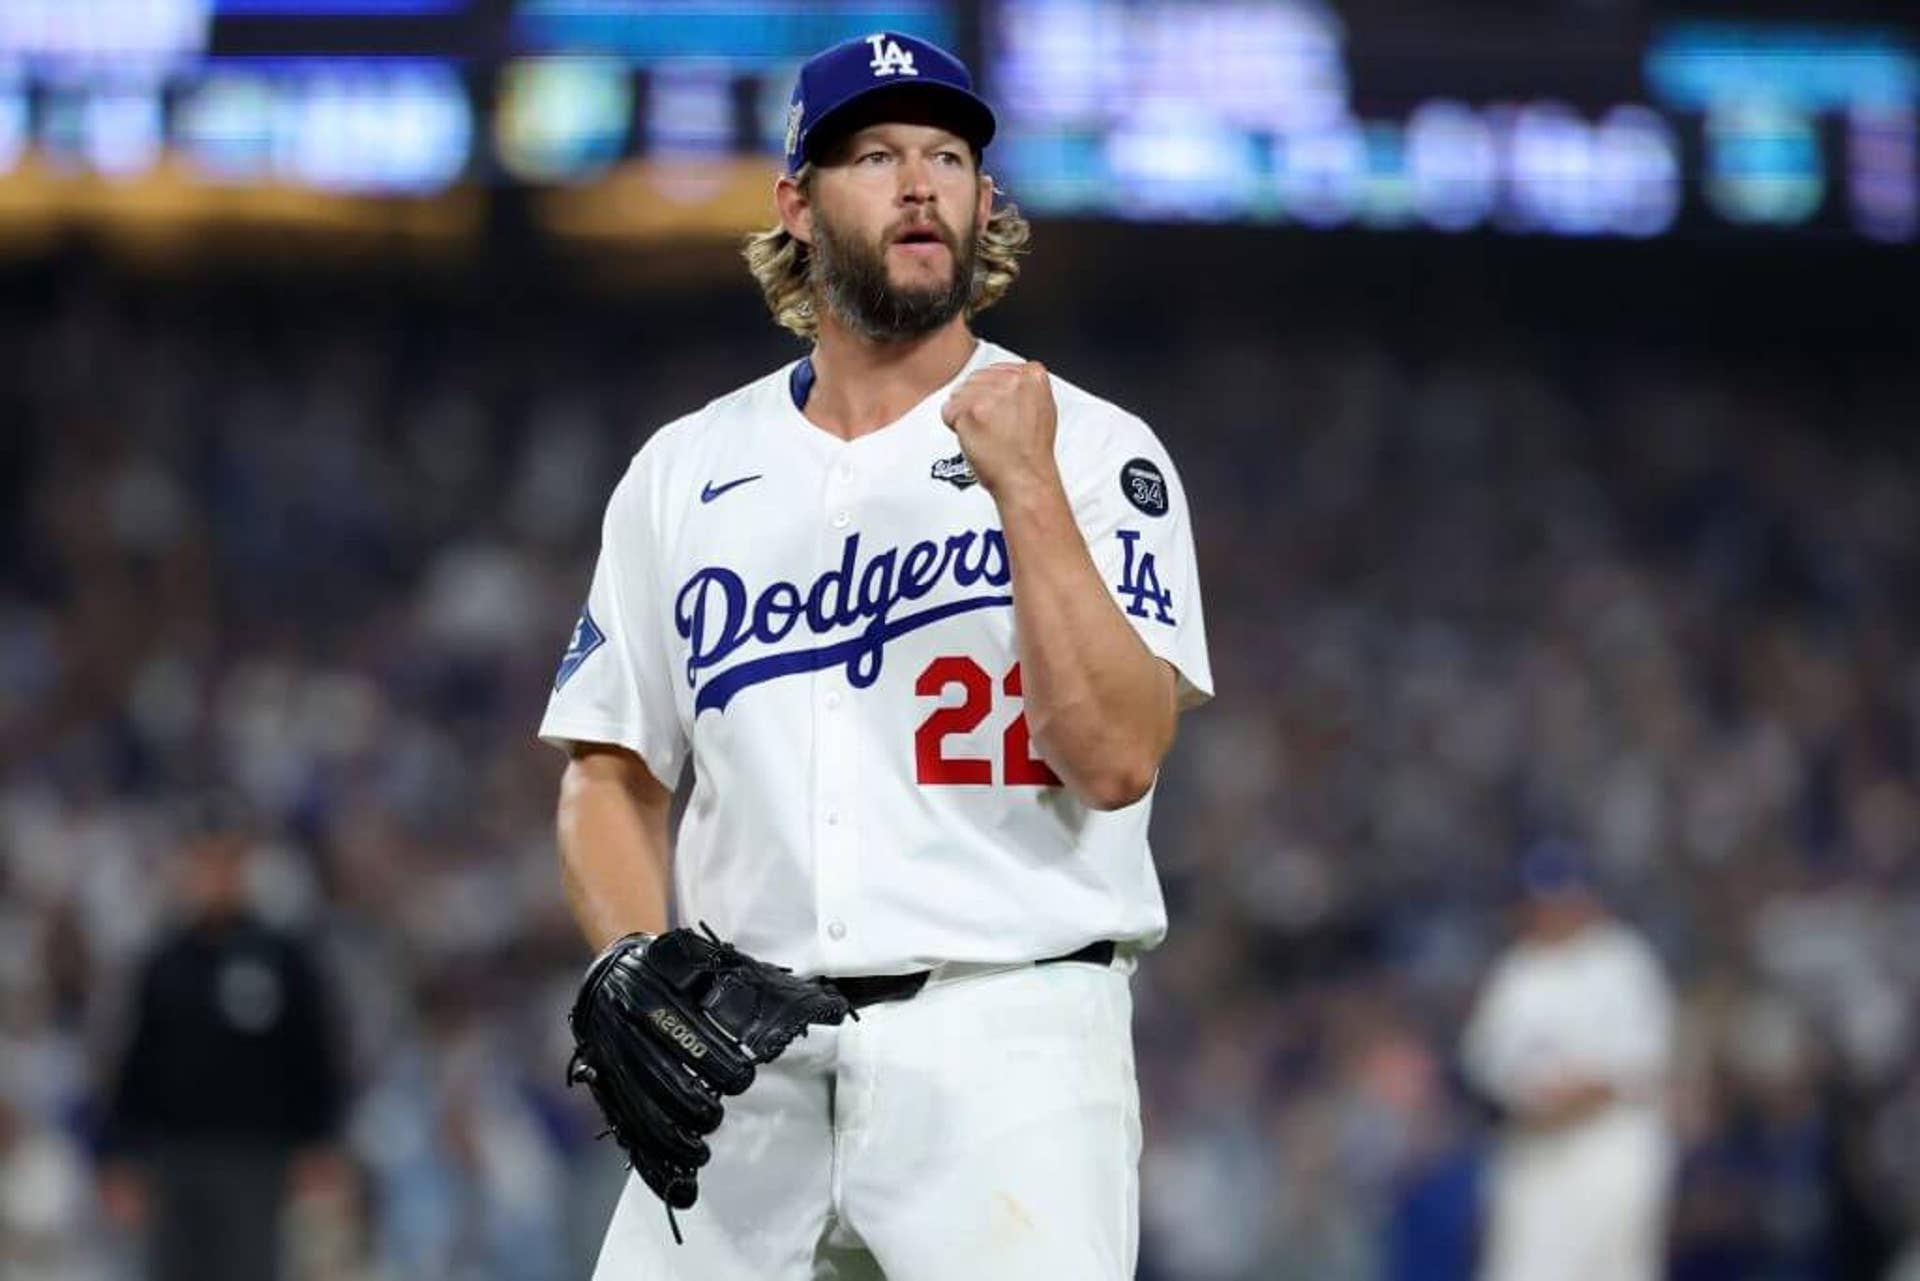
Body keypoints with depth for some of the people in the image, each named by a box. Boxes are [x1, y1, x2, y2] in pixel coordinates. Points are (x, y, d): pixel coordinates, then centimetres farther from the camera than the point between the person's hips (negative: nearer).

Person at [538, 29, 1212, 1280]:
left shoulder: (1093, 451, 2)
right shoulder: (684, 473, 13)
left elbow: (1119, 761, -10)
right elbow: (610, 775, 16)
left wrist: (1026, 492, -17)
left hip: (1008, 1045, -3)